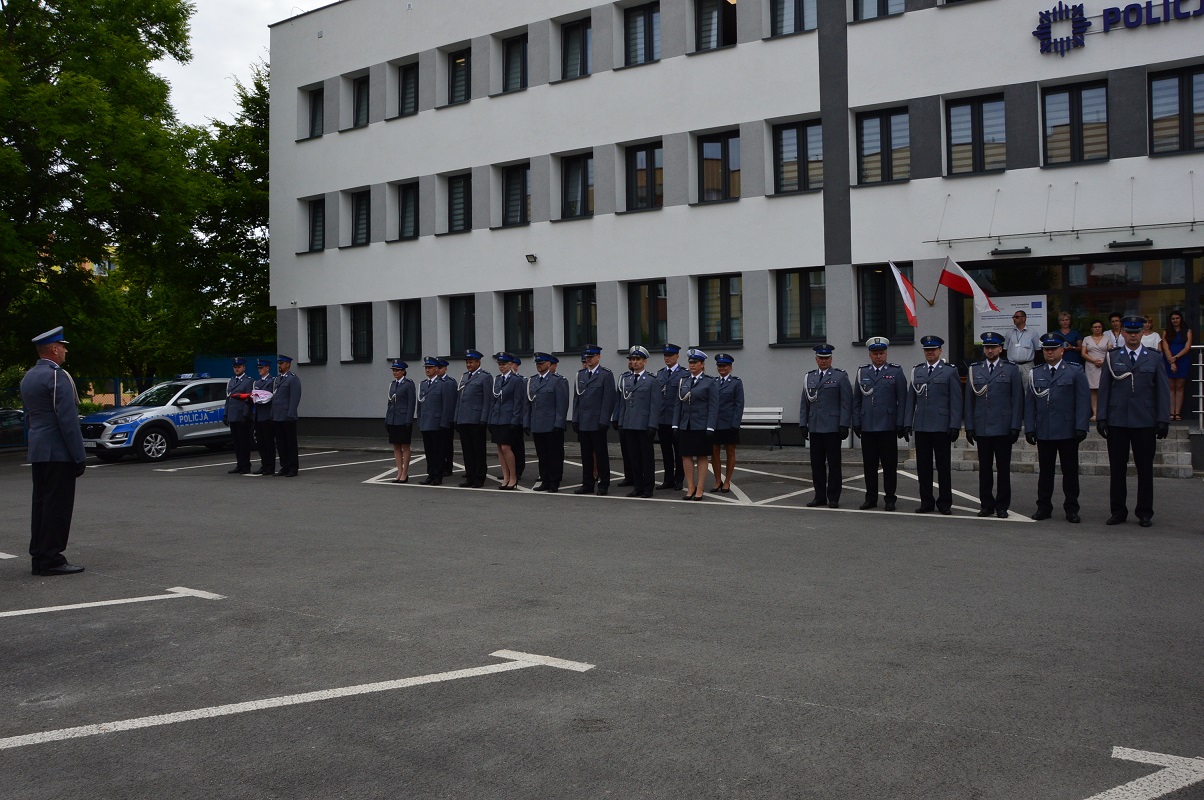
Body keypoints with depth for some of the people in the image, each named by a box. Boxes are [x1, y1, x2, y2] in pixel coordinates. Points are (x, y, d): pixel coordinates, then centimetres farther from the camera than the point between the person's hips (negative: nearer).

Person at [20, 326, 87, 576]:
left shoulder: (28, 377, 15)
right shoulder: (57, 376, -14)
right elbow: (68, 419, -19)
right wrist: (79, 456, -16)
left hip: (38, 452, 9)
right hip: (59, 452, -9)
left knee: (41, 503, 12)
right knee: (58, 505, -6)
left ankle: (39, 557, 15)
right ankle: (52, 559, -6)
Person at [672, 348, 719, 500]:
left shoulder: (709, 382, -3)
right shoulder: (683, 381, 10)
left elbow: (713, 407, -7)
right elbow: (678, 404, 11)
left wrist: (710, 428, -14)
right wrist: (675, 425, 4)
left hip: (701, 426, -4)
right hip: (685, 426, 4)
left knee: (702, 457, 3)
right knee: (686, 456, 4)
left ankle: (700, 489, 8)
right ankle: (690, 488, 13)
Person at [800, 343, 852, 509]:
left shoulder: (840, 376, 1)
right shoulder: (809, 377, 14)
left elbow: (846, 402, -4)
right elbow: (804, 402, 14)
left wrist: (844, 425, -11)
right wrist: (803, 424, 7)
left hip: (833, 427, -4)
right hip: (815, 427, 4)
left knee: (834, 464, 0)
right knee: (817, 463, 6)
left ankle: (833, 498, 6)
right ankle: (820, 496, 13)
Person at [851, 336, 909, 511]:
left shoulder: (896, 372, 3)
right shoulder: (862, 372, 11)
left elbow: (902, 400, 0)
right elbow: (856, 400, 12)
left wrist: (901, 424, -6)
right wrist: (856, 423, 5)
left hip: (888, 426, -3)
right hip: (867, 427, 3)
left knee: (889, 464, 1)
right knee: (869, 464, 6)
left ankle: (890, 498, 9)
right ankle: (871, 498, 15)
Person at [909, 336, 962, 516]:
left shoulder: (950, 371, 1)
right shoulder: (917, 371, 12)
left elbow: (956, 400, -2)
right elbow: (912, 398, 14)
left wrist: (955, 426, -9)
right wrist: (908, 423, 7)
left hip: (941, 426, -4)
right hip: (921, 426, 4)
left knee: (944, 466, 2)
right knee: (923, 466, 5)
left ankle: (945, 503, 9)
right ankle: (926, 502, 13)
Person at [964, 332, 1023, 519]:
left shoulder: (1011, 369, 3)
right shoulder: (974, 370, 9)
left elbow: (1017, 400, 0)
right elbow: (969, 400, 9)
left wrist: (1015, 426, -6)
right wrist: (969, 427, 3)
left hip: (1003, 428, -2)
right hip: (982, 429, 2)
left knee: (1003, 469, 3)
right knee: (984, 469, 5)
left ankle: (1002, 506, 10)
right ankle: (986, 505, 13)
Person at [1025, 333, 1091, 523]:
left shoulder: (1076, 372, 3)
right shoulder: (1036, 374, 12)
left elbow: (1083, 401, -2)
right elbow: (1029, 403, 10)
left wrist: (1081, 428, -11)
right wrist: (1029, 428, 2)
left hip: (1068, 431, -2)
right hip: (1044, 432, 2)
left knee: (1070, 472, 3)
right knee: (1045, 471, 7)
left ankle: (1071, 509, 10)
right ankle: (1044, 508, 14)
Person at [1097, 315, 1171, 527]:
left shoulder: (1153, 358, 6)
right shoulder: (1113, 357, 7)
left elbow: (1163, 391, 4)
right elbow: (1104, 389, 6)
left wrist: (1163, 420, -3)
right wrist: (1101, 418, -1)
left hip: (1145, 422, 0)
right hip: (1117, 422, 1)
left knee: (1145, 469, 4)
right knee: (1117, 468, 4)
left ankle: (1145, 512, 13)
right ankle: (1118, 511, 13)